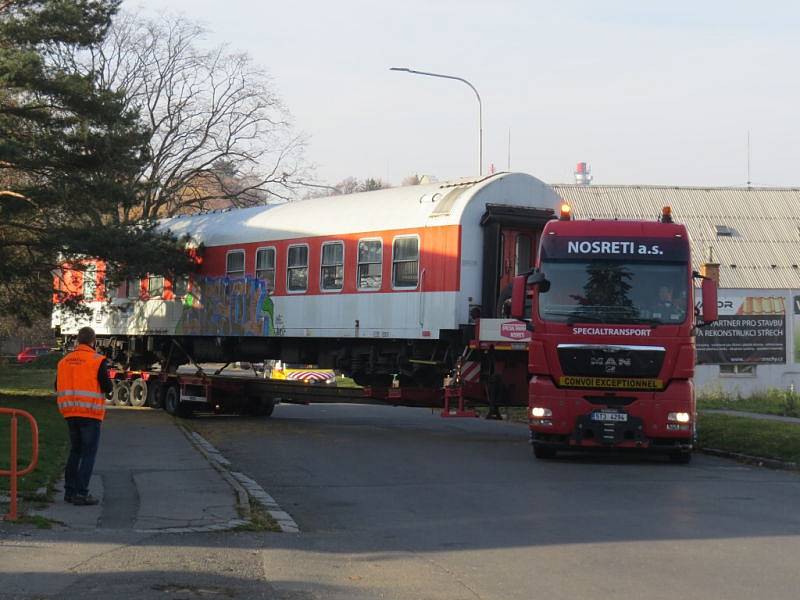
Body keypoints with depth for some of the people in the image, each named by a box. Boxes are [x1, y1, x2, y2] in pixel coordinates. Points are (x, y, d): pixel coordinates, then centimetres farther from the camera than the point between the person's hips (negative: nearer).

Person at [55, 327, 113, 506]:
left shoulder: (64, 361, 9)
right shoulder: (97, 360, -10)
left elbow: (58, 388, 12)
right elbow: (107, 388, -11)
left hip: (70, 413, 6)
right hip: (90, 413, -6)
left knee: (75, 451, 18)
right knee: (89, 453, -2)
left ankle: (70, 490, 19)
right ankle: (81, 493, -7)